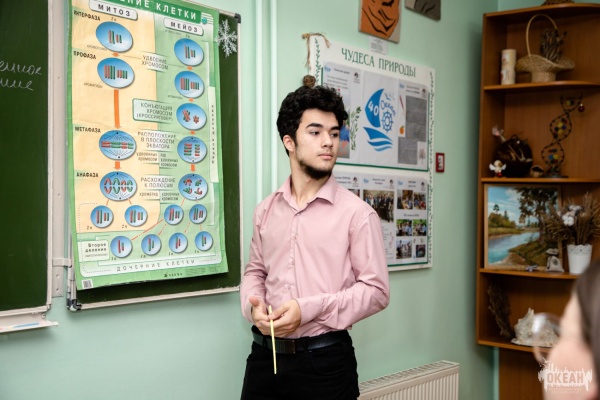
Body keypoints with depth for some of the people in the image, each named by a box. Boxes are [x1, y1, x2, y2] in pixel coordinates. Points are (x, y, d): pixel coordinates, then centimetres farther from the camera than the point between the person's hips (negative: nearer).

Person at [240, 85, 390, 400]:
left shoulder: (356, 213, -9)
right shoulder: (265, 210, 6)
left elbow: (376, 290, -8)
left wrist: (308, 309, -18)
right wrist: (254, 305, -5)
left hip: (325, 361, -3)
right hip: (265, 355, 4)